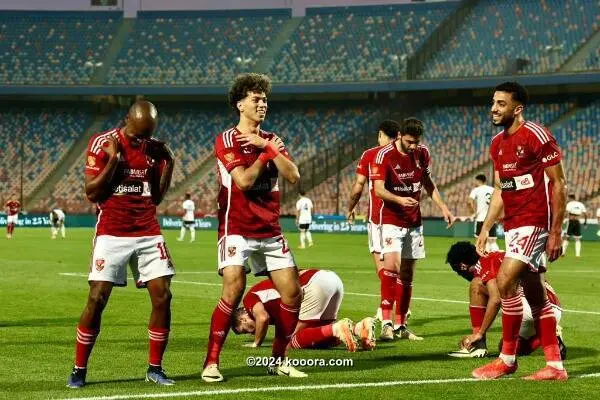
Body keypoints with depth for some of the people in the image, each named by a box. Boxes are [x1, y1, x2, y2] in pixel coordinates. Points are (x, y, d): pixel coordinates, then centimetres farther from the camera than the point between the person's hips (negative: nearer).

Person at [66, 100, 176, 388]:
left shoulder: (155, 148, 7)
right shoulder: (102, 144, -5)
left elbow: (157, 197, 11)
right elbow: (92, 193, -7)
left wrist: (168, 164, 1)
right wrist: (113, 160, -16)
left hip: (148, 233, 4)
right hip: (112, 233, -4)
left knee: (162, 297, -5)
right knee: (97, 299, -8)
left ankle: (155, 368, 8)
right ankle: (79, 370, 4)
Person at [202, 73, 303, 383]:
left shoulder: (271, 140, 12)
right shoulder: (227, 140, -6)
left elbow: (293, 176, -2)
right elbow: (243, 180, -19)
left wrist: (268, 147, -10)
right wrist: (267, 153, -8)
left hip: (270, 230, 6)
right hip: (237, 228, -6)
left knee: (292, 292, 0)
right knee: (234, 290, -21)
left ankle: (278, 359, 15)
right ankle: (211, 362, -12)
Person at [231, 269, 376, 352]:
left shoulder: (249, 298, 9)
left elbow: (263, 318, -9)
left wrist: (256, 344, 4)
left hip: (316, 283, -9)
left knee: (294, 341, -3)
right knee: (322, 340, 16)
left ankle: (336, 329, -21)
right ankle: (358, 328, -5)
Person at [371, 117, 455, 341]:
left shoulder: (422, 153, 1)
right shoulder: (385, 155, -15)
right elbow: (378, 189, -21)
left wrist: (443, 207, 9)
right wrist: (399, 199, -39)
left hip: (414, 221, 5)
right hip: (392, 220, -5)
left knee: (407, 274, 8)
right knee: (392, 266, -23)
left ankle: (402, 326, 16)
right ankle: (386, 322, -21)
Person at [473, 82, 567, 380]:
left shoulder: (537, 136, -11)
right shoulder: (497, 144, 13)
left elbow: (558, 183, -11)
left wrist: (556, 232, -15)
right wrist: (486, 228, 13)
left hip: (534, 222, -9)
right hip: (513, 224, 9)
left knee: (505, 282, -17)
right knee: (535, 294, 10)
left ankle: (507, 358, -4)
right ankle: (555, 366, 15)